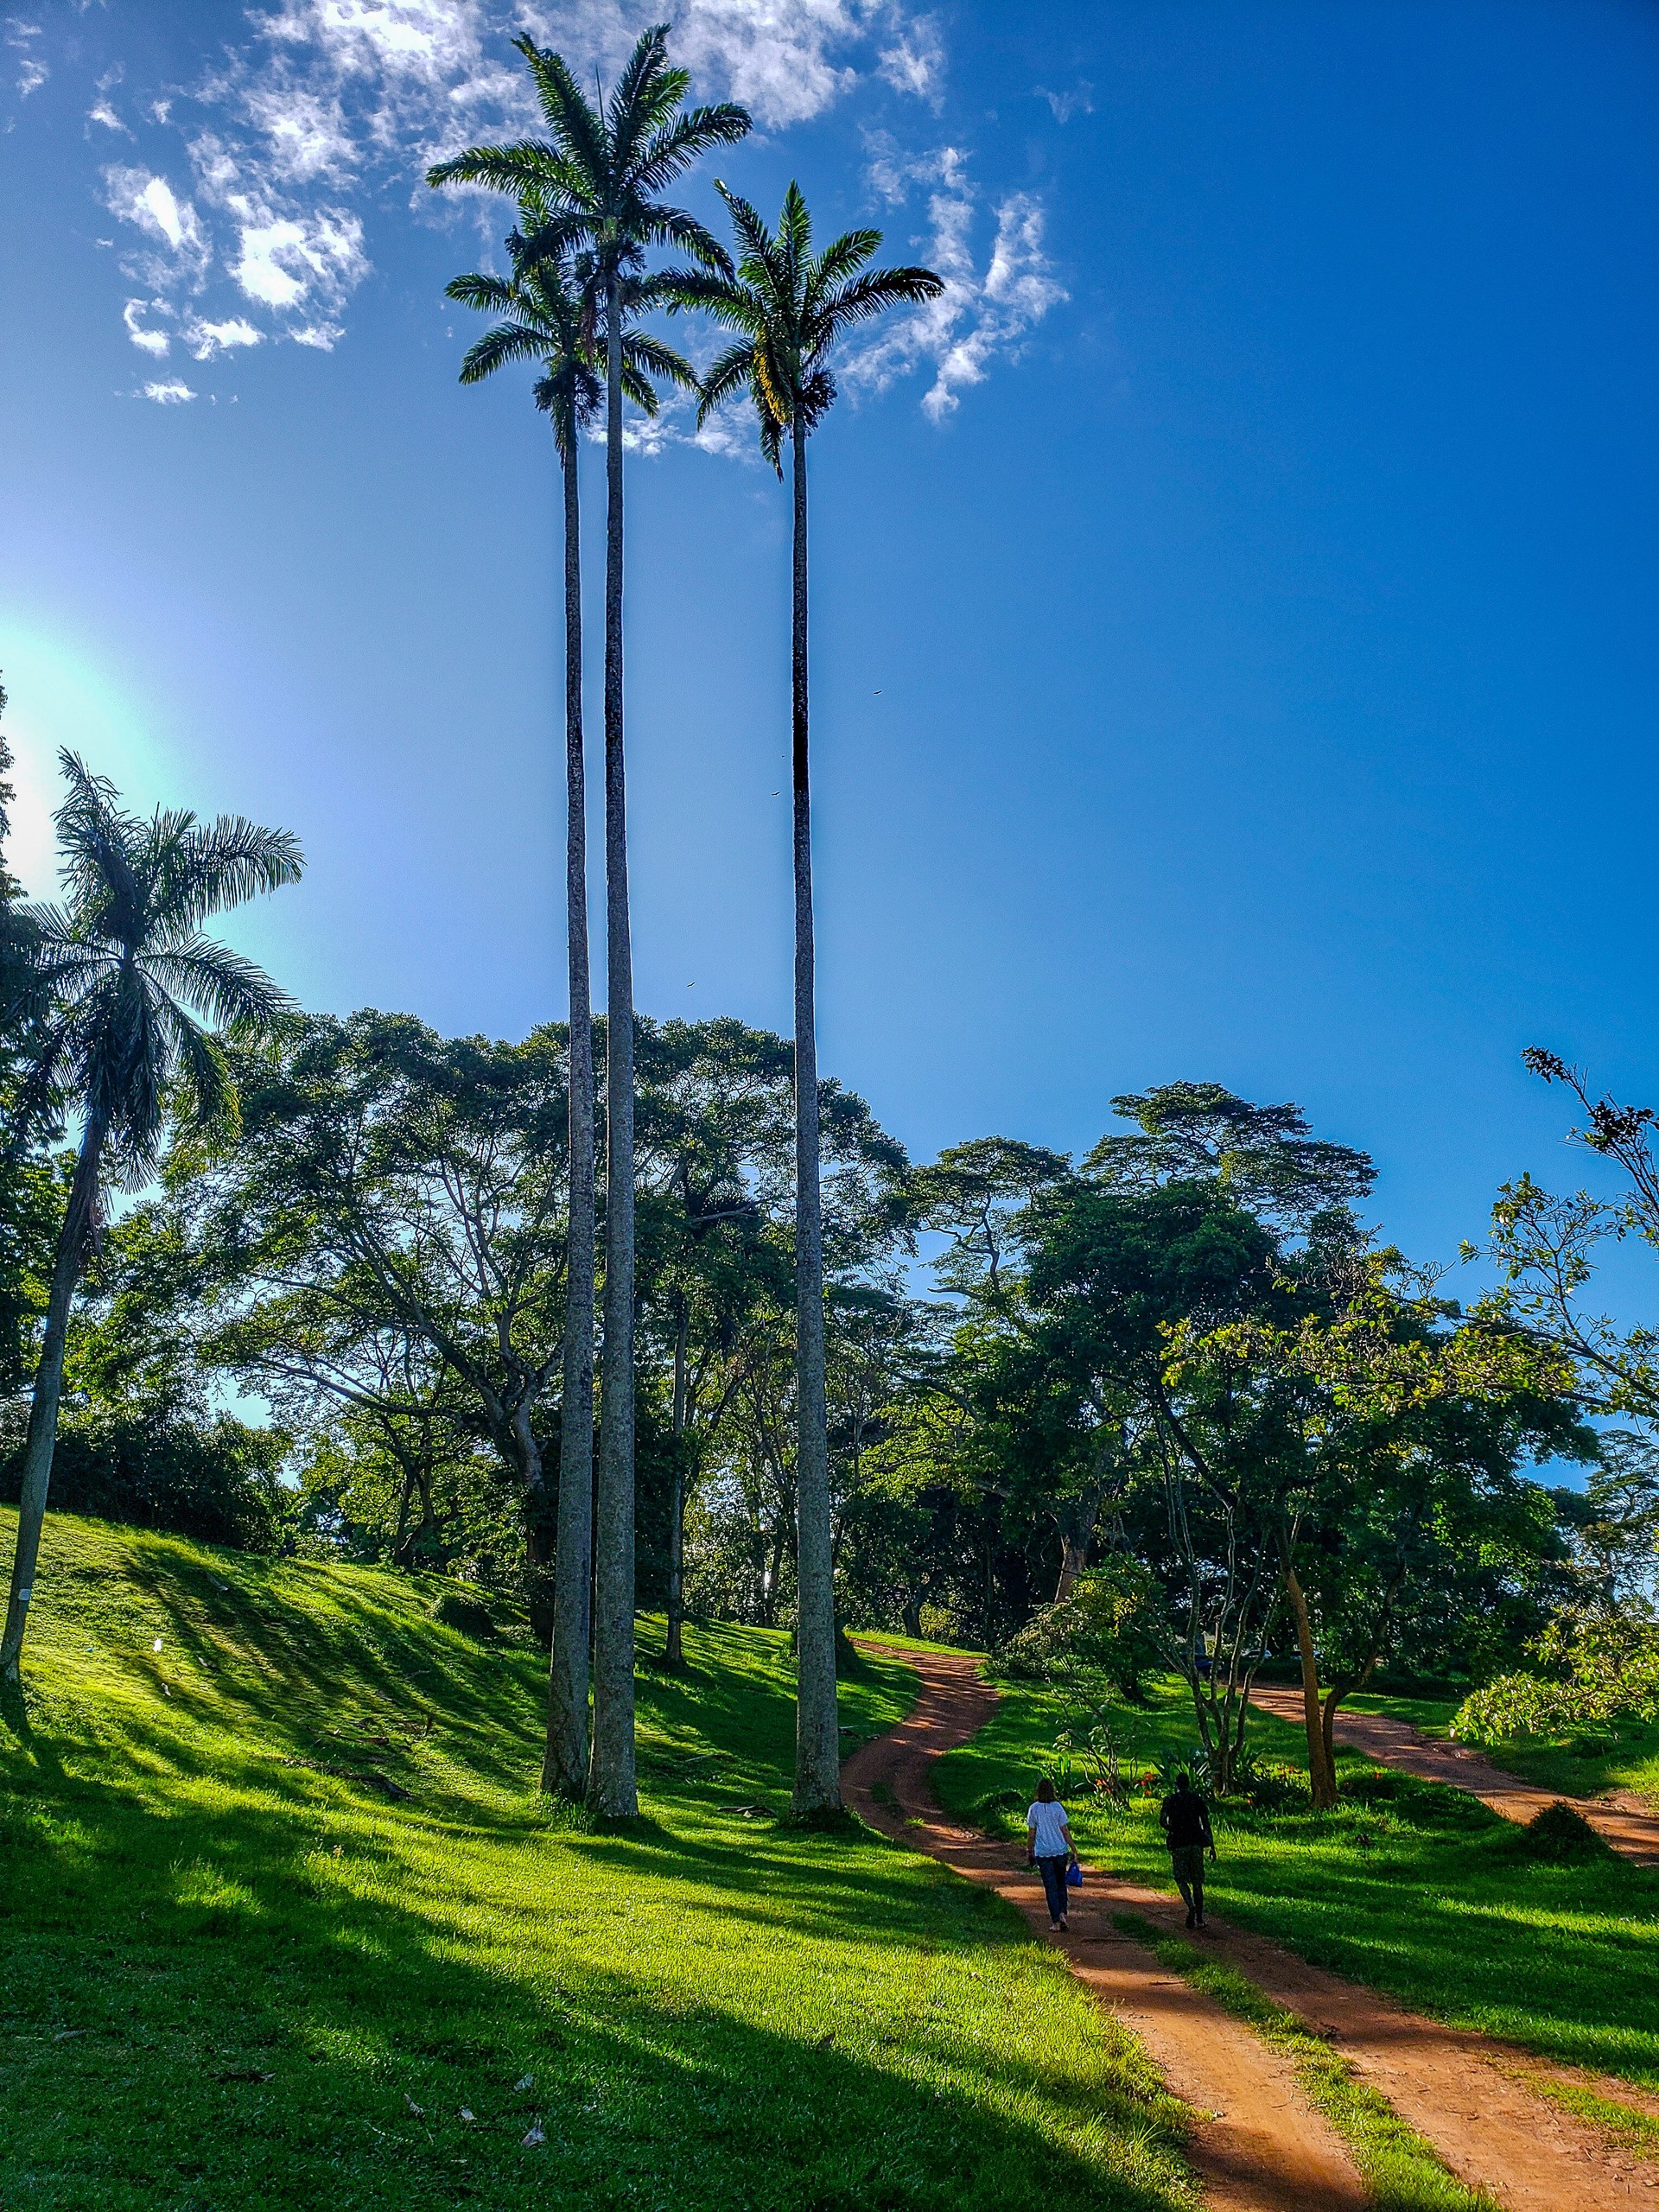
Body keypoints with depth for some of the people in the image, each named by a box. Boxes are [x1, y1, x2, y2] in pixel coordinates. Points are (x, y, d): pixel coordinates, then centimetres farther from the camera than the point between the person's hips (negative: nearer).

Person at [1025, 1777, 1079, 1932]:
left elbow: (1031, 1834, 1)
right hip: (1060, 1851, 0)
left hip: (1042, 1853, 0)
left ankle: (1056, 1921, 2)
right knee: (1061, 1884, 16)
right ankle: (1062, 1913, 0)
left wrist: (1029, 1851, 13)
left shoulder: (1034, 1809, -4)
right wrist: (1074, 1849, 2)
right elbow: (1065, 1831, -5)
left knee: (1050, 1887, 5)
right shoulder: (1057, 1807, -6)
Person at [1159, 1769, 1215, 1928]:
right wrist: (1212, 1846, 4)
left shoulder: (1170, 1800, 3)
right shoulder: (1197, 1799, 7)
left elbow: (1162, 1821, -7)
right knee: (1197, 1881, 11)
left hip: (1178, 1843, -2)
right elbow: (1206, 1823, 2)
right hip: (1196, 1843, 2)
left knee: (1181, 1878, 6)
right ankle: (1199, 1917, 9)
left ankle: (1191, 1906, -19)